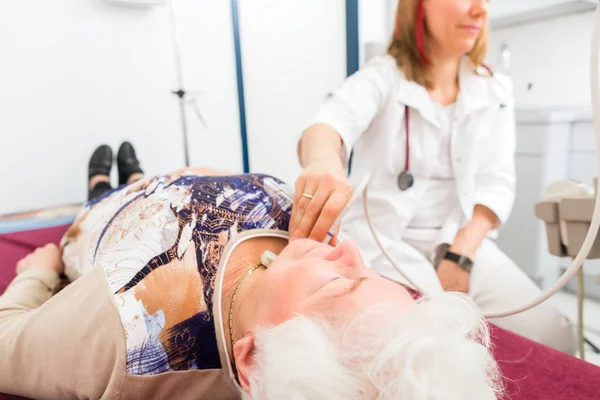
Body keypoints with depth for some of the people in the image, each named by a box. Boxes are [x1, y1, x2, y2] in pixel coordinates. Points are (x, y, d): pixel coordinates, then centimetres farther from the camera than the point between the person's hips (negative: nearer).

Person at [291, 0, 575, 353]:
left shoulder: (496, 91, 9)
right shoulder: (381, 76, -3)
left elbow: (497, 183, 2)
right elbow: (331, 123, -24)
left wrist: (460, 256, -14)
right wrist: (323, 162, -50)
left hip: (464, 241, 4)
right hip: (385, 241, -3)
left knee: (550, 335, -15)